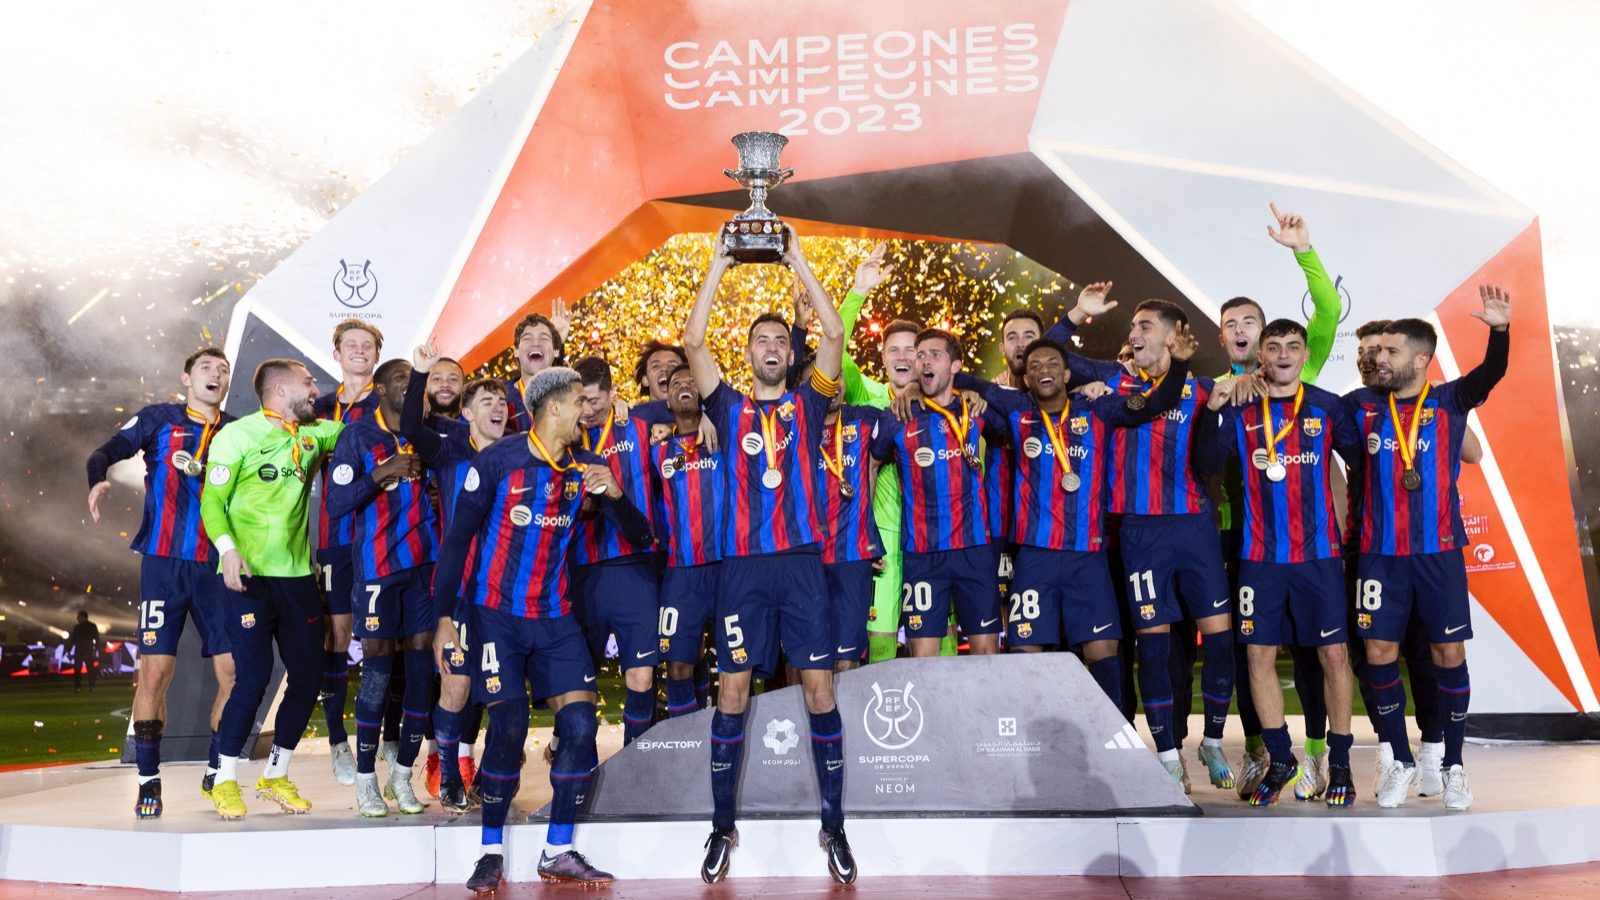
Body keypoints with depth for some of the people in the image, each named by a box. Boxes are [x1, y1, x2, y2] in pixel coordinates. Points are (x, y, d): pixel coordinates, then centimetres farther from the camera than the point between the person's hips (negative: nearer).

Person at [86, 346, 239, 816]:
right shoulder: (159, 419, 6)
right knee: (155, 670, -6)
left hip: (218, 567, 2)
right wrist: (98, 479, -25)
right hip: (165, 563, -2)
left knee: (234, 673, -1)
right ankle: (148, 781, 8)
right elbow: (106, 451, -5)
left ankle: (216, 772, 17)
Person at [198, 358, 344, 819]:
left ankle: (275, 775, 23)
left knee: (307, 678, 6)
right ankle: (225, 780, 9)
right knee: (253, 677, -9)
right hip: (248, 575, -6)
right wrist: (228, 549, -23)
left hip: (298, 575, 6)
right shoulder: (238, 434, -5)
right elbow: (212, 500, -8)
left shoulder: (314, 434, 10)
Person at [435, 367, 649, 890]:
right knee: (509, 729, -8)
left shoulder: (586, 467, 3)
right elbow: (457, 538, -6)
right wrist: (445, 614, -9)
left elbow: (640, 536, 0)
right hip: (496, 612, -4)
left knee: (580, 723, -5)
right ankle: (491, 853, 10)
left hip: (555, 615, 4)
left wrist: (614, 494, -19)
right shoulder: (498, 461, -10)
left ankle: (558, 853, 8)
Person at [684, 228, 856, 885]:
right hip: (743, 565, 0)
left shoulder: (807, 405, 10)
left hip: (801, 561, 0)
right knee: (732, 692, 1)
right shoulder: (730, 407, 10)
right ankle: (723, 826, 12)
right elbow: (692, 341, 0)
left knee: (820, 690, -1)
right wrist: (718, 266, 3)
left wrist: (798, 262, 4)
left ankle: (834, 825, 9)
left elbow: (834, 333, 1)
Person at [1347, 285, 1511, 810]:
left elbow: (1491, 373, -16)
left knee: (1449, 655, 3)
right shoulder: (1362, 405, 4)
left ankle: (1453, 765, 18)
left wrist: (1500, 329, -33)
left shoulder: (1450, 402, -1)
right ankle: (1401, 762, 17)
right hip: (1380, 554, 1)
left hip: (1440, 552, -1)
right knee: (1380, 654, 1)